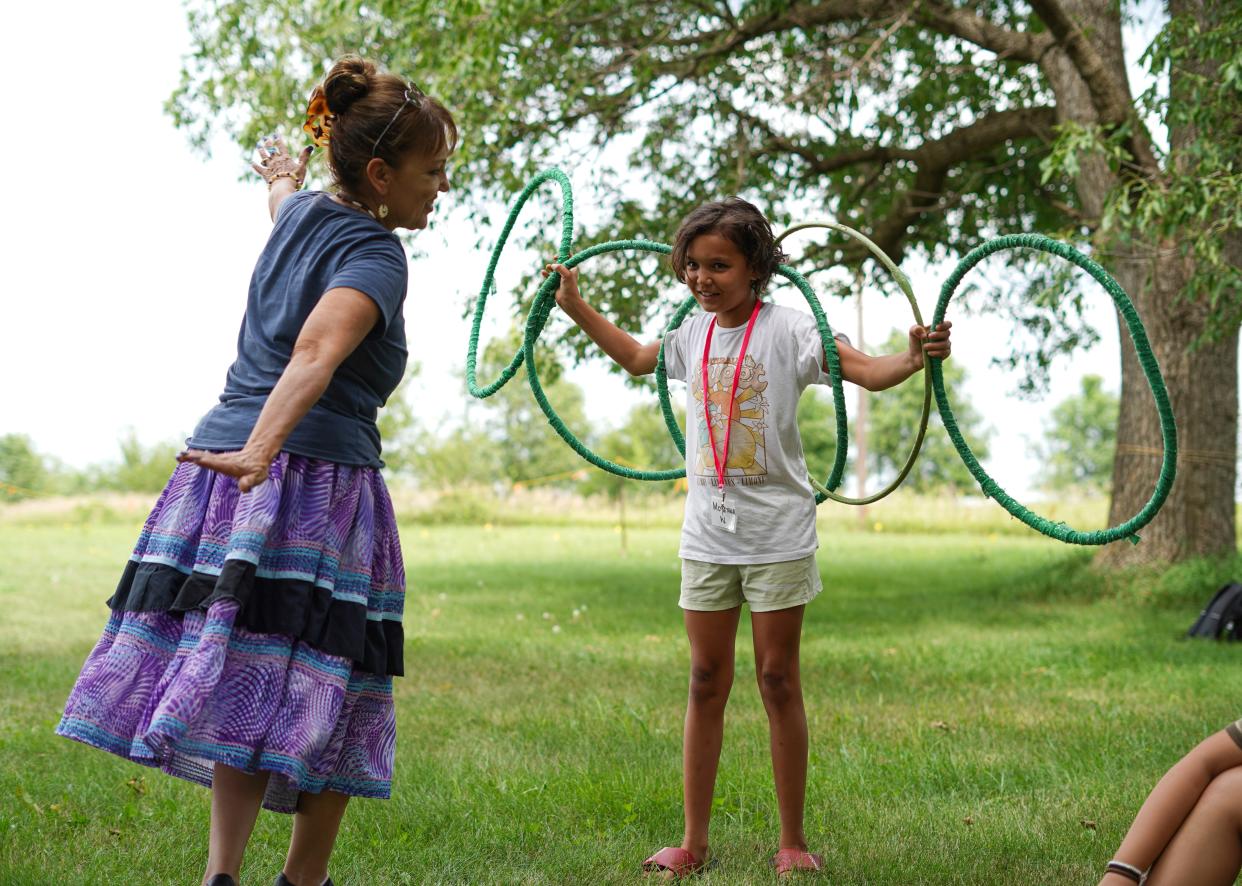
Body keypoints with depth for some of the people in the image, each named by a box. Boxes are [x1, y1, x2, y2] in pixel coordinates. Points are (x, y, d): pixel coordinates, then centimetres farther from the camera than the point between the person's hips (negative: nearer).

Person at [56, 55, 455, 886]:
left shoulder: (304, 213, 17)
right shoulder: (376, 255, -8)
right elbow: (317, 351, -26)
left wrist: (284, 173, 68)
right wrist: (263, 451, -40)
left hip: (224, 469, 8)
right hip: (320, 483, -8)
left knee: (247, 685, 3)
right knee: (327, 699, 3)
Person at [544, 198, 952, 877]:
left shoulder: (787, 329, -10)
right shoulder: (690, 335, 6)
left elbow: (870, 372, -20)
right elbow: (636, 359, 28)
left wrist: (915, 357, -41)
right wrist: (576, 307, 26)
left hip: (777, 533, -5)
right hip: (706, 533, 5)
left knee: (778, 679, 1)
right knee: (707, 680, 8)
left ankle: (792, 843, 11)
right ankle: (693, 841, 15)